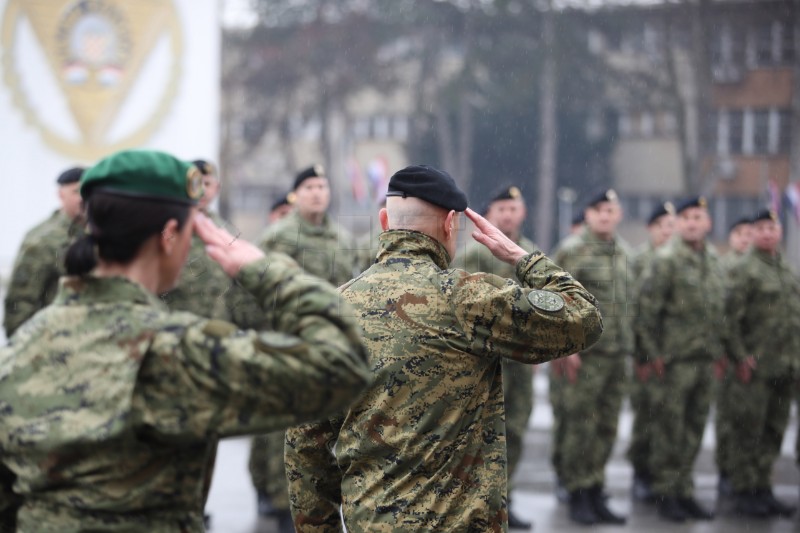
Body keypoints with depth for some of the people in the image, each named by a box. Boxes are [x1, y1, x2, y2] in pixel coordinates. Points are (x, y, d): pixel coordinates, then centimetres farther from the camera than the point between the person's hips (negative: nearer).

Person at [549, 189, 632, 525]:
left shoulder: (623, 252, 14)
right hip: (584, 352, -6)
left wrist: (628, 344, 17)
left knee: (606, 428, 9)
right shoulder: (573, 250, -7)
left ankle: (595, 494, 17)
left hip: (617, 353, 6)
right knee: (578, 426, -2)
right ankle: (577, 497, 6)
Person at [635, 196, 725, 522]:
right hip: (673, 359, -7)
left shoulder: (713, 260, 14)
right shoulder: (666, 260, -8)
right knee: (668, 428, -2)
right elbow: (647, 308, -11)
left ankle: (684, 492, 19)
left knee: (694, 429, 10)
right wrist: (650, 355, -13)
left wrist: (718, 349, 16)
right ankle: (665, 494, 6)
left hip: (704, 359, 7)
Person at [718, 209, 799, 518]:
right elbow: (730, 316, -12)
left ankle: (763, 490, 18)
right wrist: (739, 357, -17)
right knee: (749, 433, -2)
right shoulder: (743, 270, -6)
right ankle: (743, 492, 4)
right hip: (756, 367, -7)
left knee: (774, 433, 10)